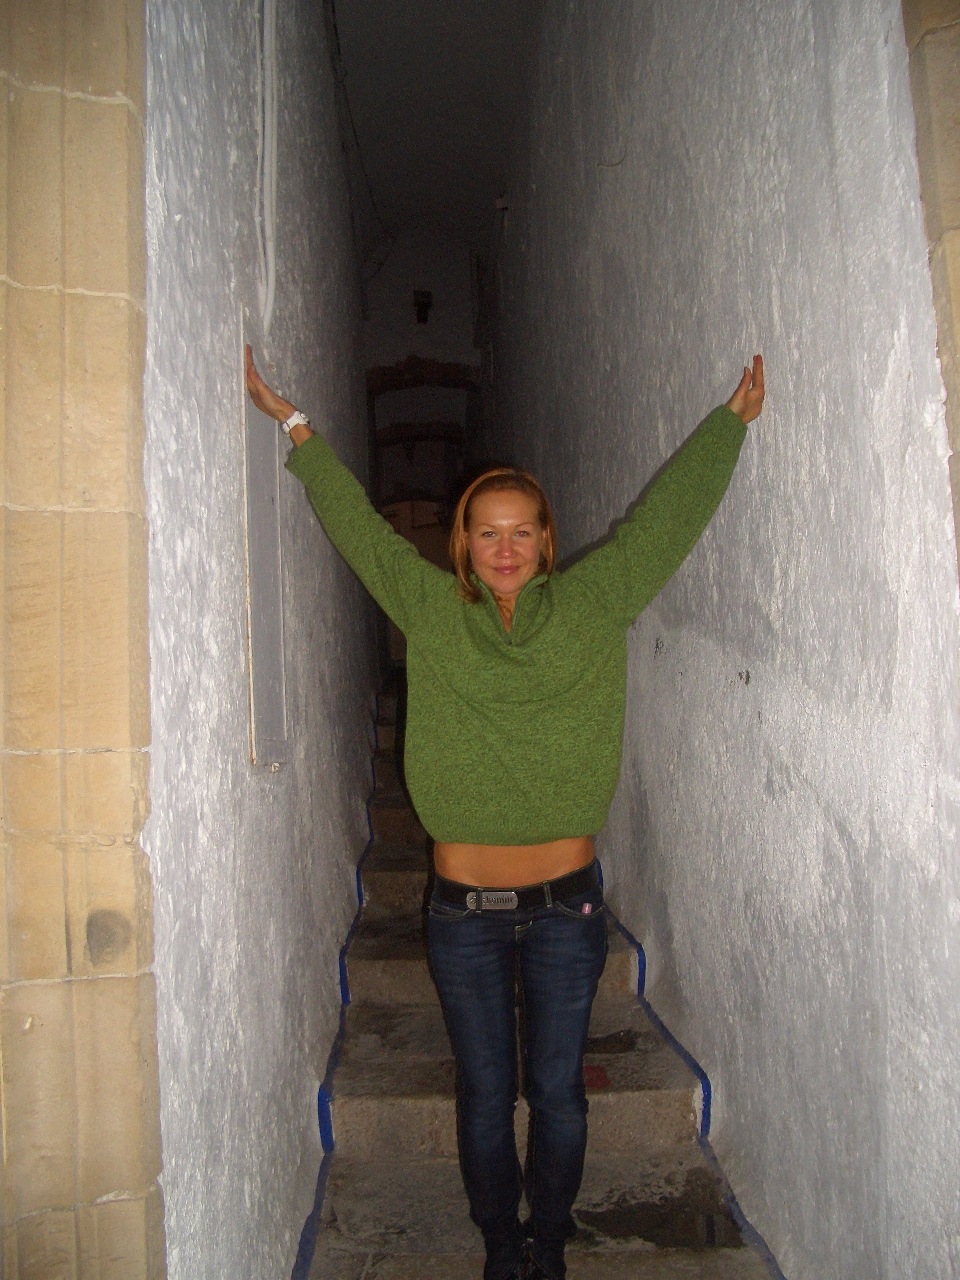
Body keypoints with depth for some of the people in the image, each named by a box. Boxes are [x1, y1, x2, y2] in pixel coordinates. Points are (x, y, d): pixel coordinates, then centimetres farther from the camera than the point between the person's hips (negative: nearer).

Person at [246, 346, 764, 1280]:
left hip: (565, 902, 0)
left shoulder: (592, 606, 0)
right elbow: (355, 523, 3)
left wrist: (732, 419, 8)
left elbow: (664, 515, 3)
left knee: (556, 1089, 14)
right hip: (465, 910, 0)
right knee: (485, 1091, 16)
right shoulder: (429, 611, -1)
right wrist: (294, 426, 5)